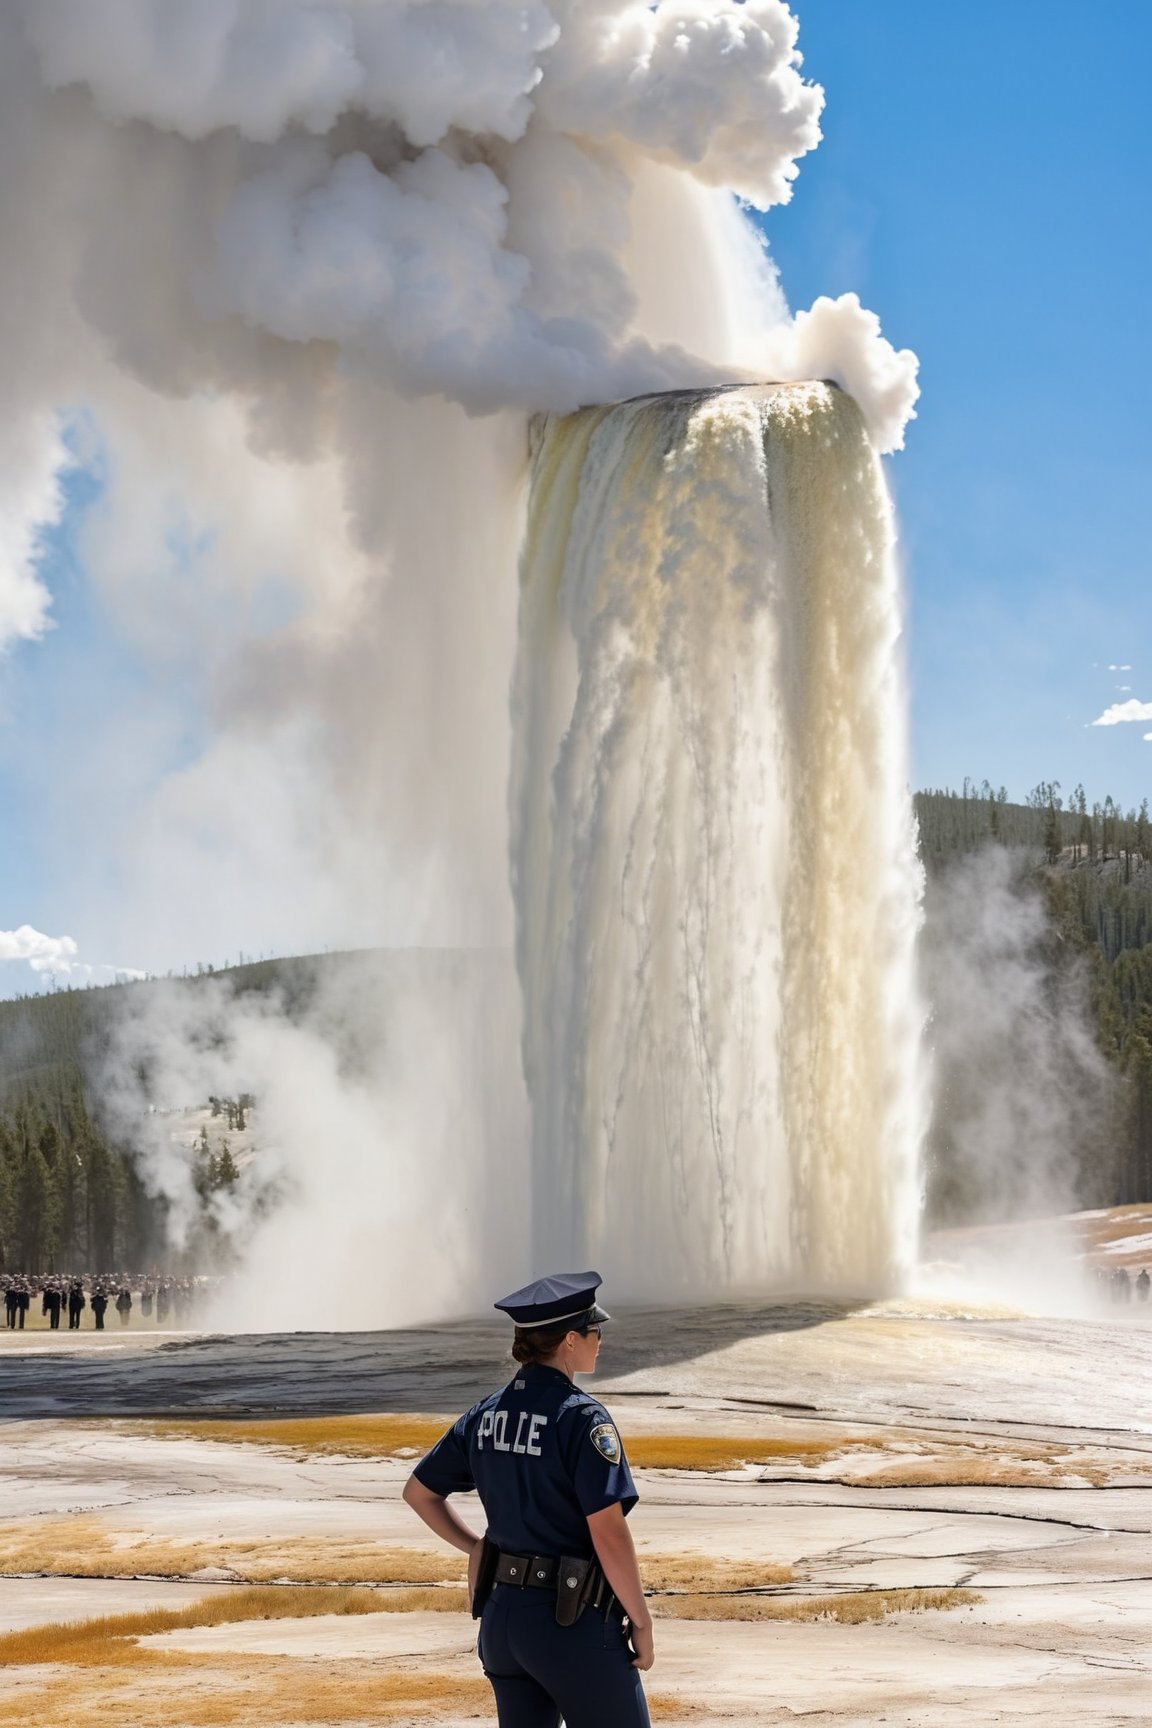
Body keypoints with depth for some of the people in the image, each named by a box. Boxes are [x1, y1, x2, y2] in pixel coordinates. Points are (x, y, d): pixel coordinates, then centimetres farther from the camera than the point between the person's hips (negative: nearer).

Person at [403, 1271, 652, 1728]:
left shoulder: (487, 1414, 6)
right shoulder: (582, 1418, -17)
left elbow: (418, 1492, 15)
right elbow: (609, 1534, -20)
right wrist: (641, 1621, -11)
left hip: (502, 1613, 7)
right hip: (573, 1623, -7)